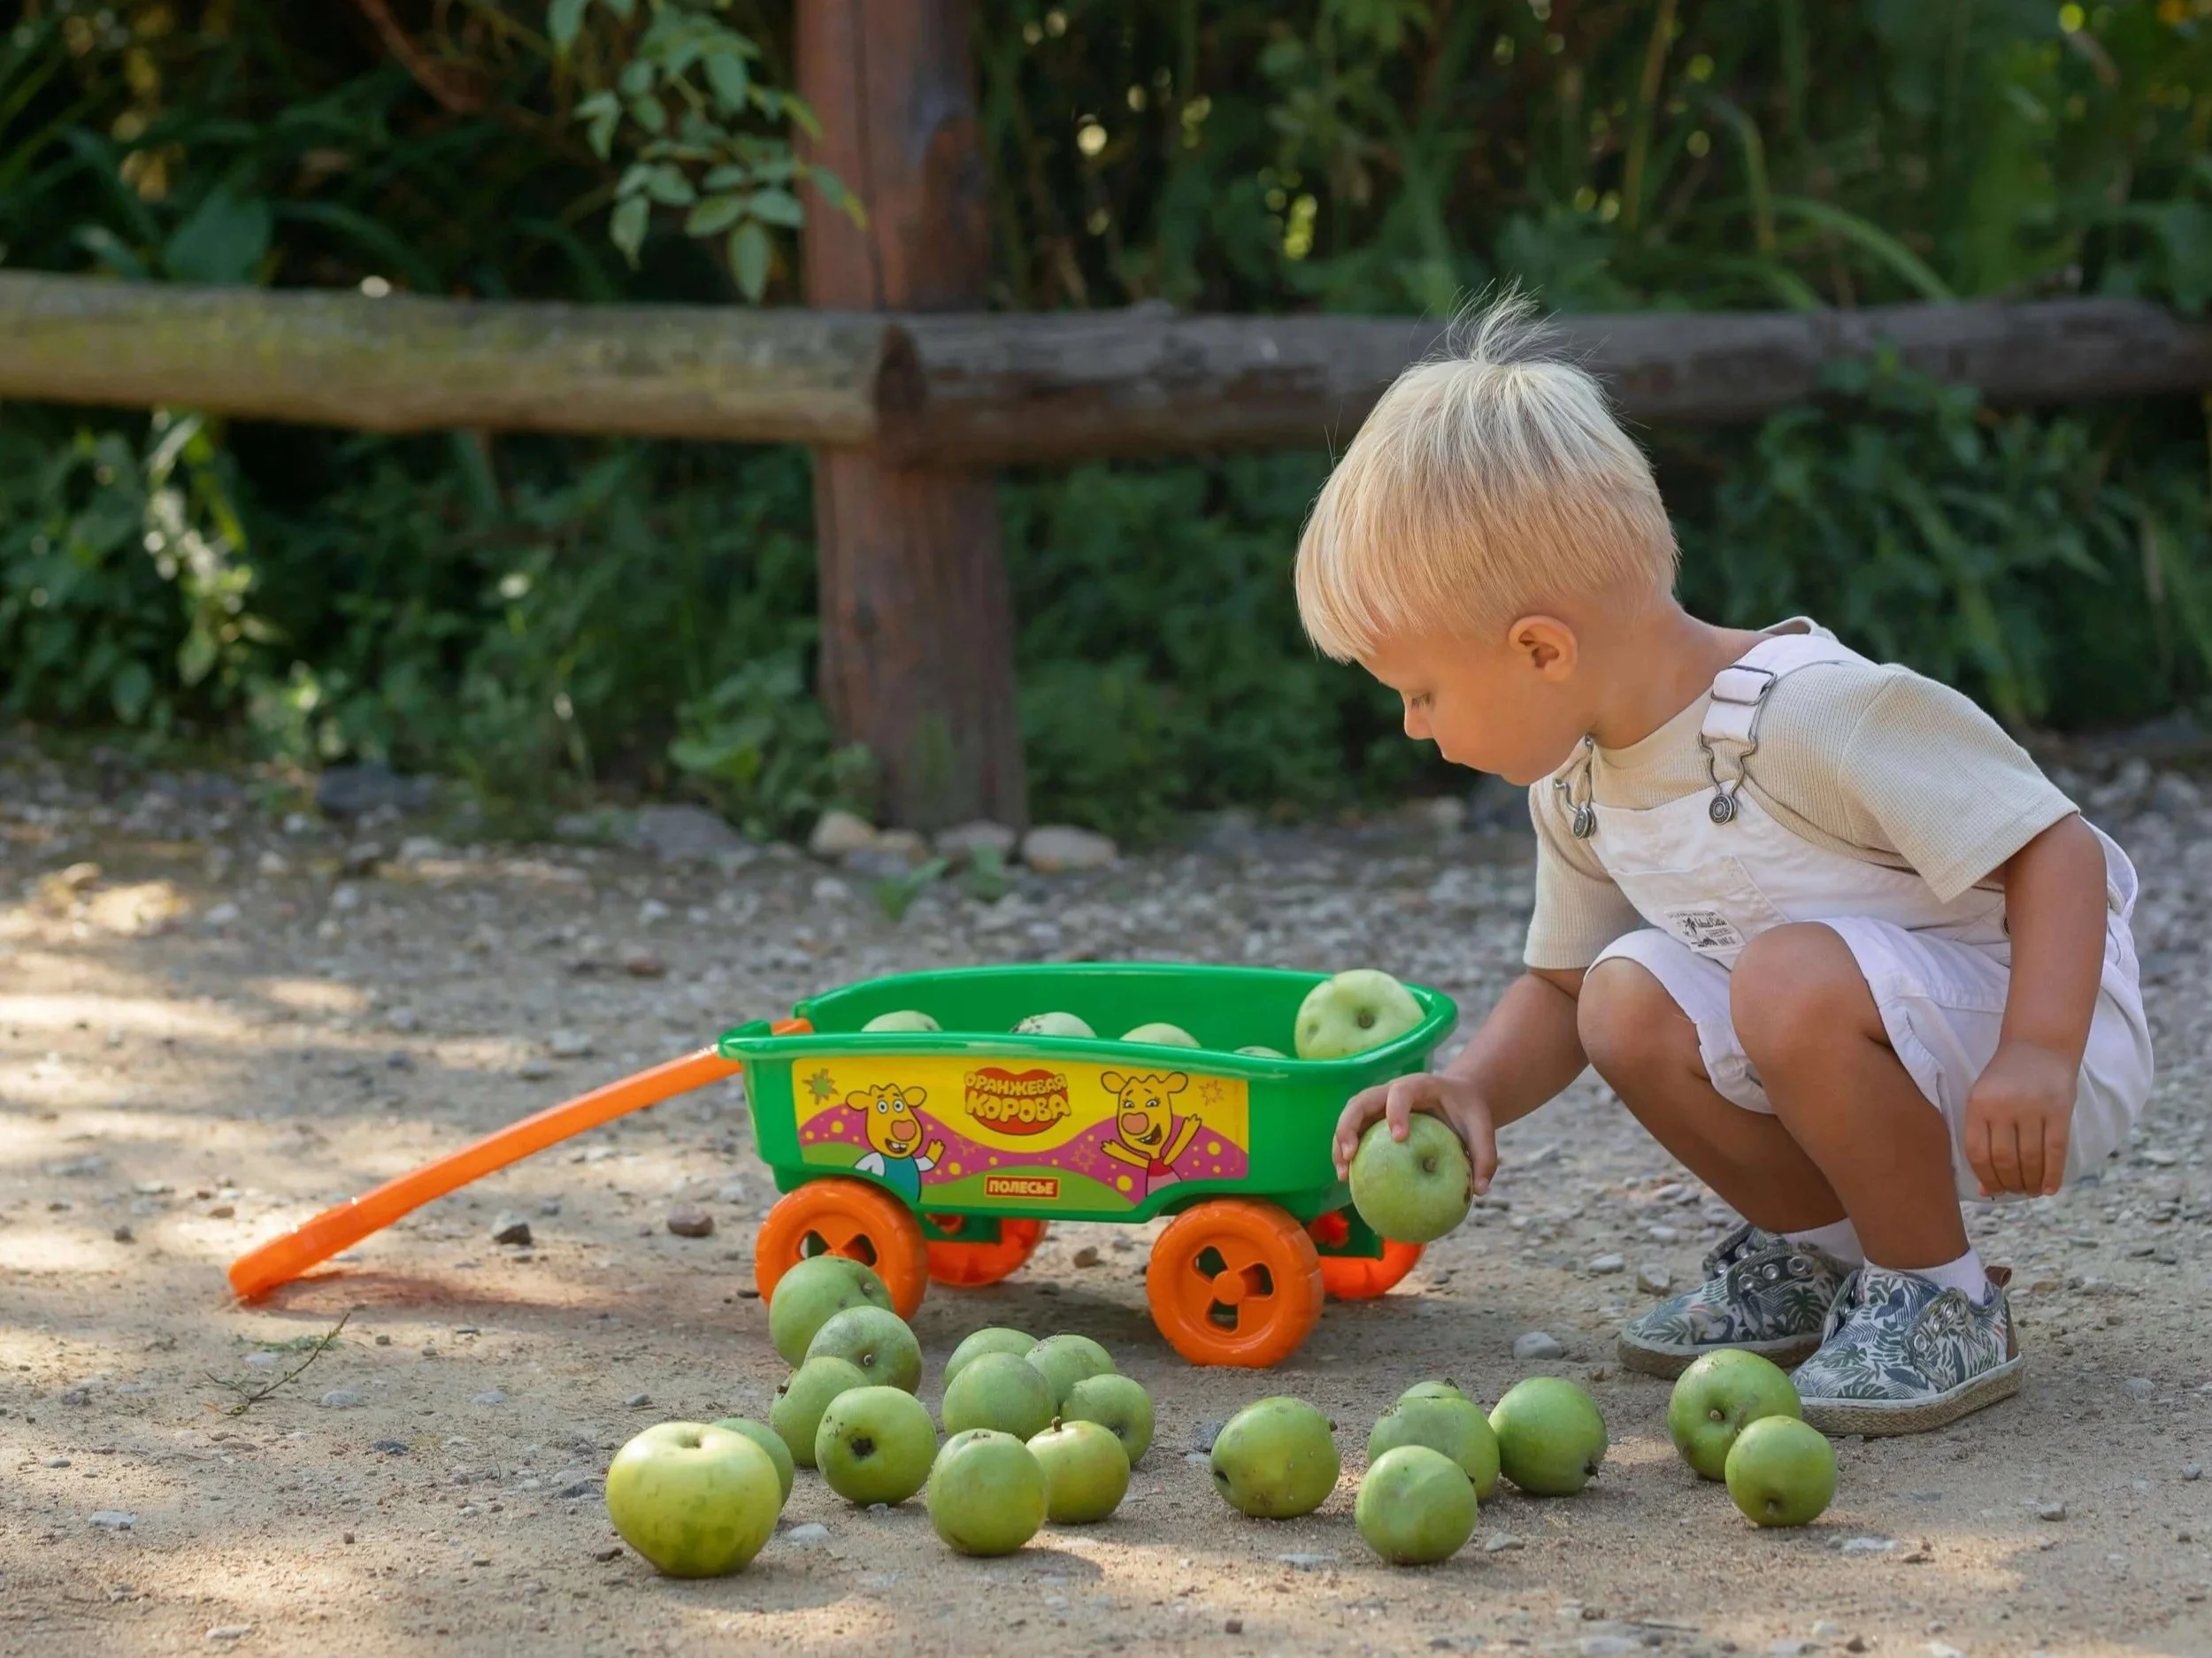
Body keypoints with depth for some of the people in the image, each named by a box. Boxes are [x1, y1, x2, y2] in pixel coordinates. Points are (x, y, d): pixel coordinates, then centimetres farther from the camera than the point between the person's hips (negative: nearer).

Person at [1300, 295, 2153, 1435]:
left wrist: (2036, 1060, -38)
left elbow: (2060, 855, -26)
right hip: (1867, 1052, 8)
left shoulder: (1814, 714, -27)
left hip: (2044, 1018, -8)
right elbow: (1556, 988, 11)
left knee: (1794, 978, -32)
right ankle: (1816, 1248, 10)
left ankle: (1943, 1304, -12)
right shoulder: (1578, 783, 0)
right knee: (1631, 997, -11)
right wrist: (1472, 1093, -10)